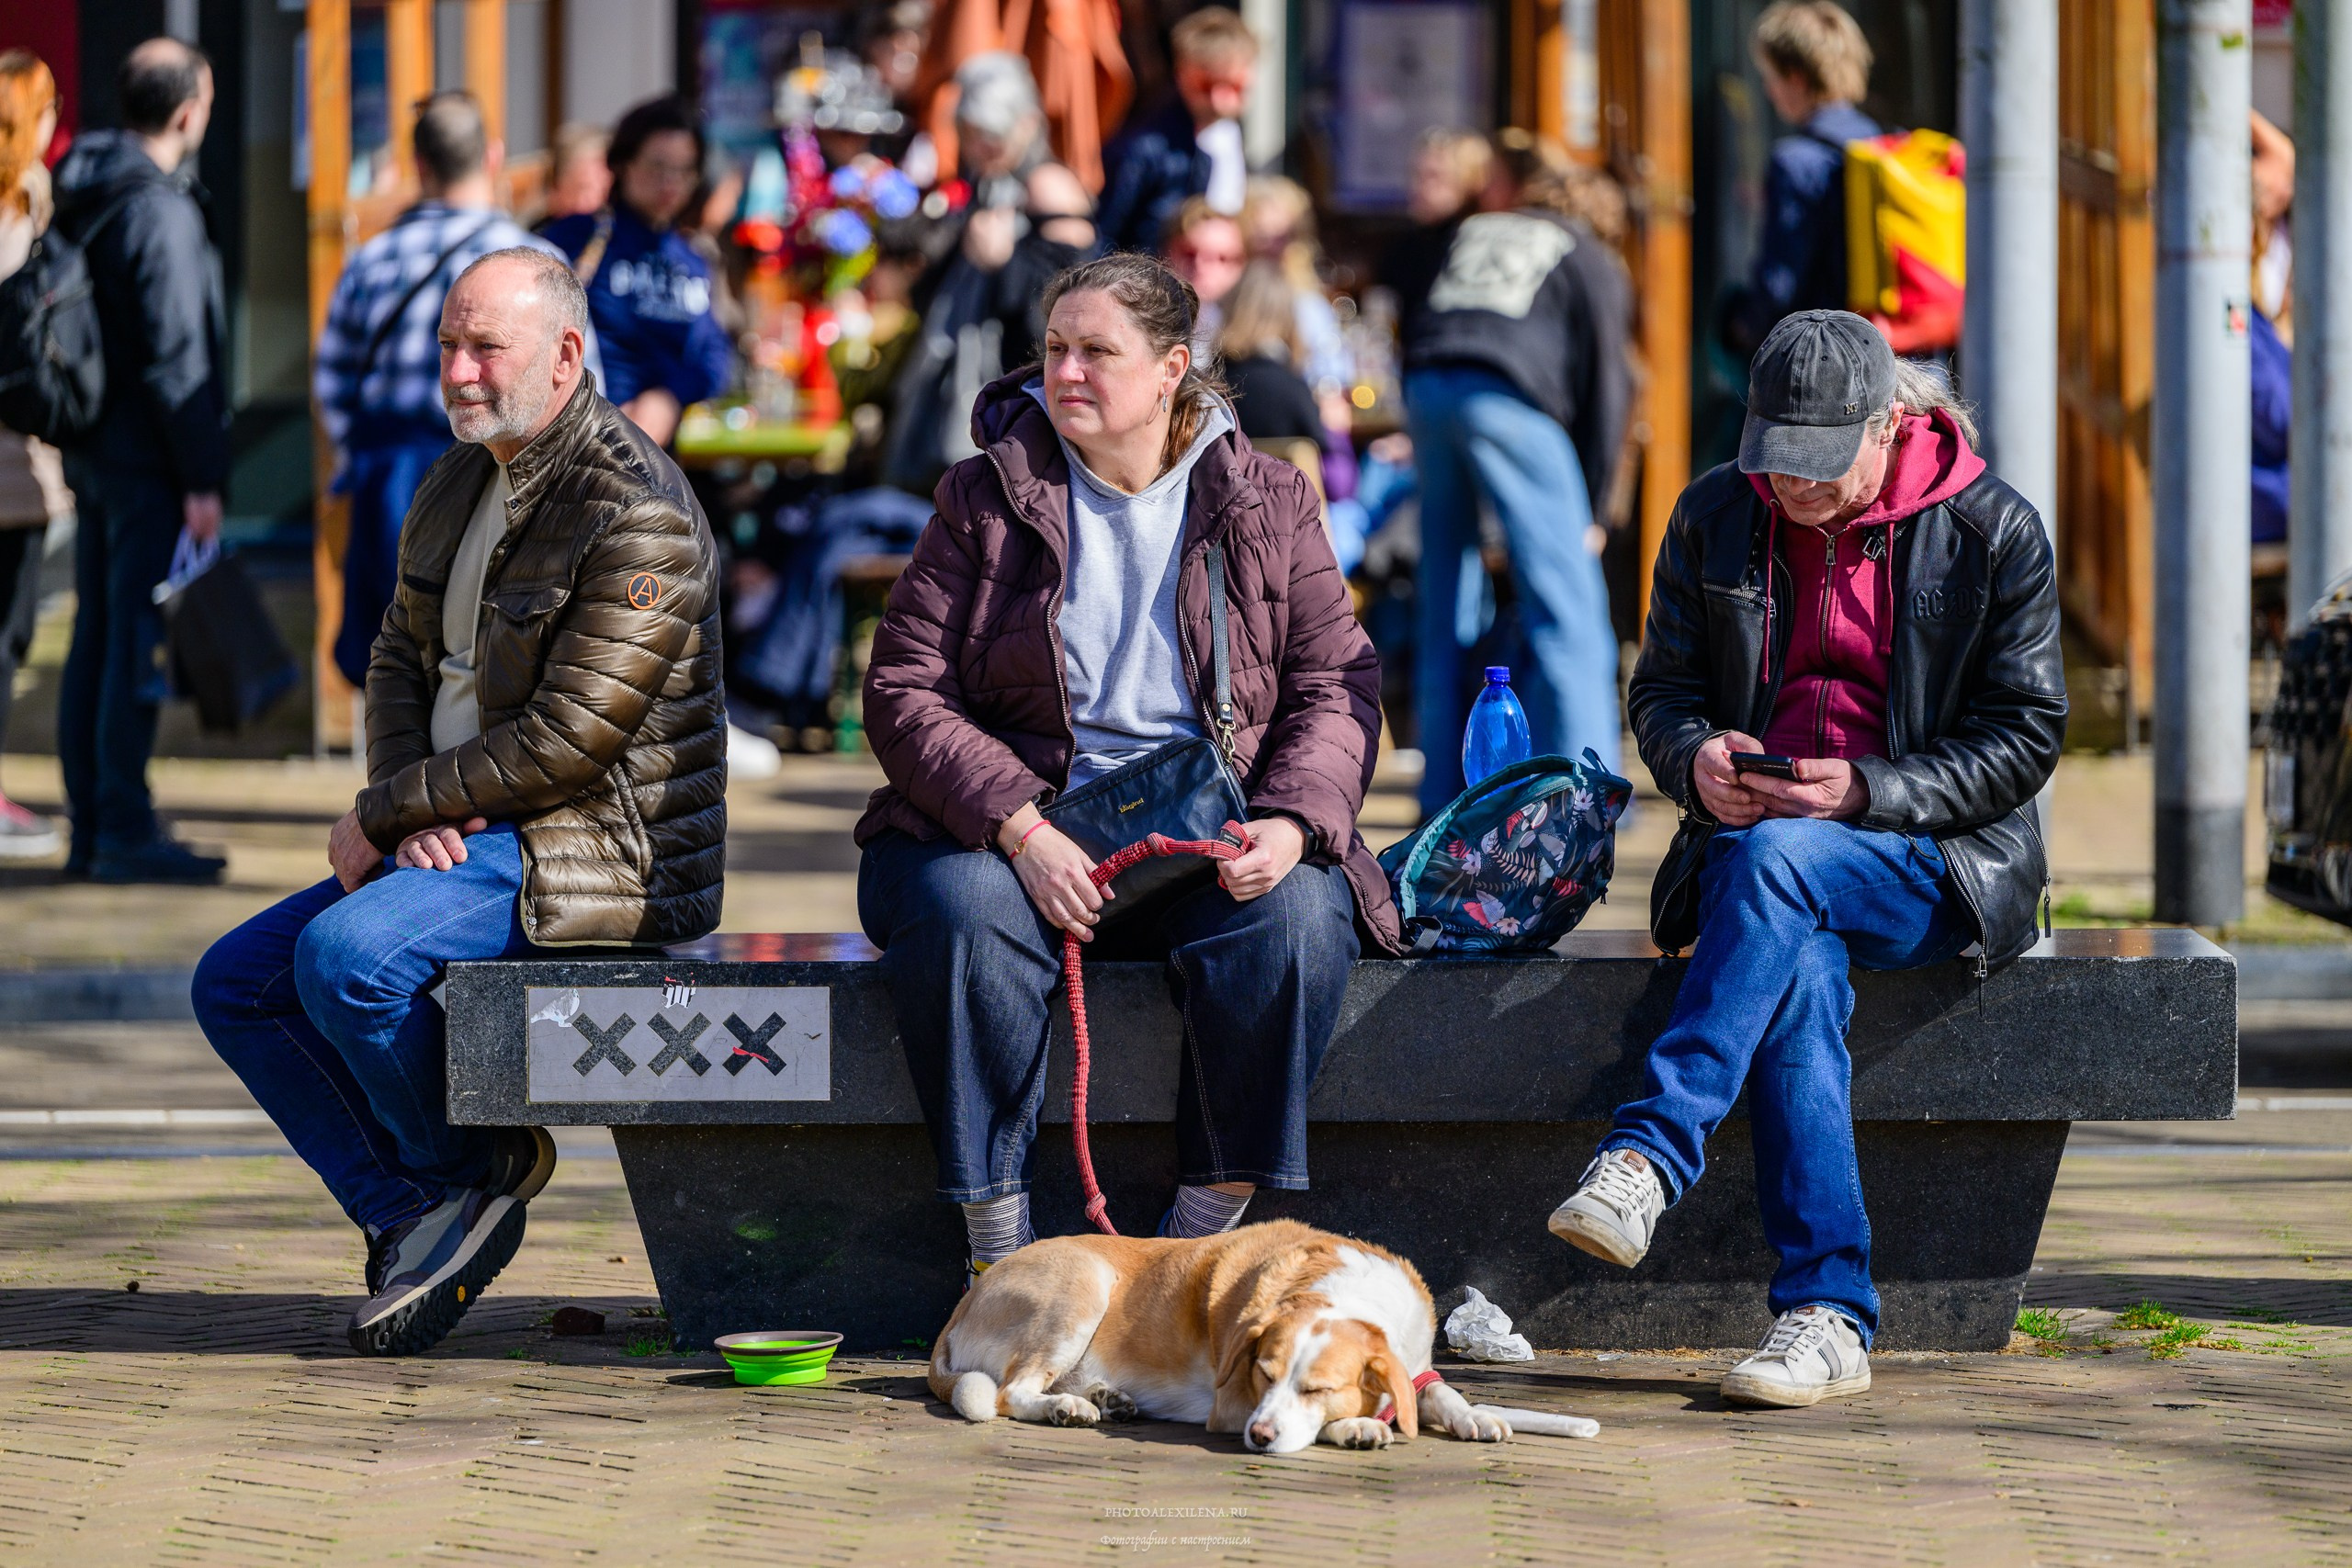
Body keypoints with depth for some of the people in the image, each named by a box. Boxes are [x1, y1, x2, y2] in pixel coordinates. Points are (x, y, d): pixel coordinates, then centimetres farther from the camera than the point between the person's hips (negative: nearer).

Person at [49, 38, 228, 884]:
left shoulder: (83, 197, 11)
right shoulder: (160, 211, -16)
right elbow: (175, 356, -18)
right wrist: (201, 479, -16)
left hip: (93, 455, 9)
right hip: (147, 463, -9)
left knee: (96, 640, 12)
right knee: (138, 643, -6)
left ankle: (90, 829, 16)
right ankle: (124, 833, -5)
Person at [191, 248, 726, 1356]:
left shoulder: (637, 514, -18)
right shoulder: (455, 487, 12)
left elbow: (568, 739, -22)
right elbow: (401, 660, 16)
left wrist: (381, 814, -14)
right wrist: (411, 816, -5)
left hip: (596, 850, -10)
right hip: (467, 842, 10)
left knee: (345, 954, -30)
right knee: (235, 984, 2)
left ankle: (471, 1168, -5)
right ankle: (412, 1218, -1)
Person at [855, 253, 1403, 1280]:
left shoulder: (1266, 502, 9)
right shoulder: (988, 501, 6)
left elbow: (1336, 687, 6)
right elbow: (903, 693, -1)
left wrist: (1292, 824, -16)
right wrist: (1021, 829, -17)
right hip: (1016, 825, 0)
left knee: (1296, 919, -32)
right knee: (960, 912, -34)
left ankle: (1208, 1223, -20)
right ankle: (996, 1241, -24)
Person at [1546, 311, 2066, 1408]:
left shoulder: (1991, 532, -1)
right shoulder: (1715, 517, 9)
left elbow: (2022, 741, -4)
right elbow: (1661, 691, 13)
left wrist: (1862, 791, -18)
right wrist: (1697, 759, -12)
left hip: (1939, 862, -2)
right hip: (1750, 849, 2)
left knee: (1776, 860, -37)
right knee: (1800, 966, -34)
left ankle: (1649, 1154, -43)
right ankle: (1828, 1313, -39)